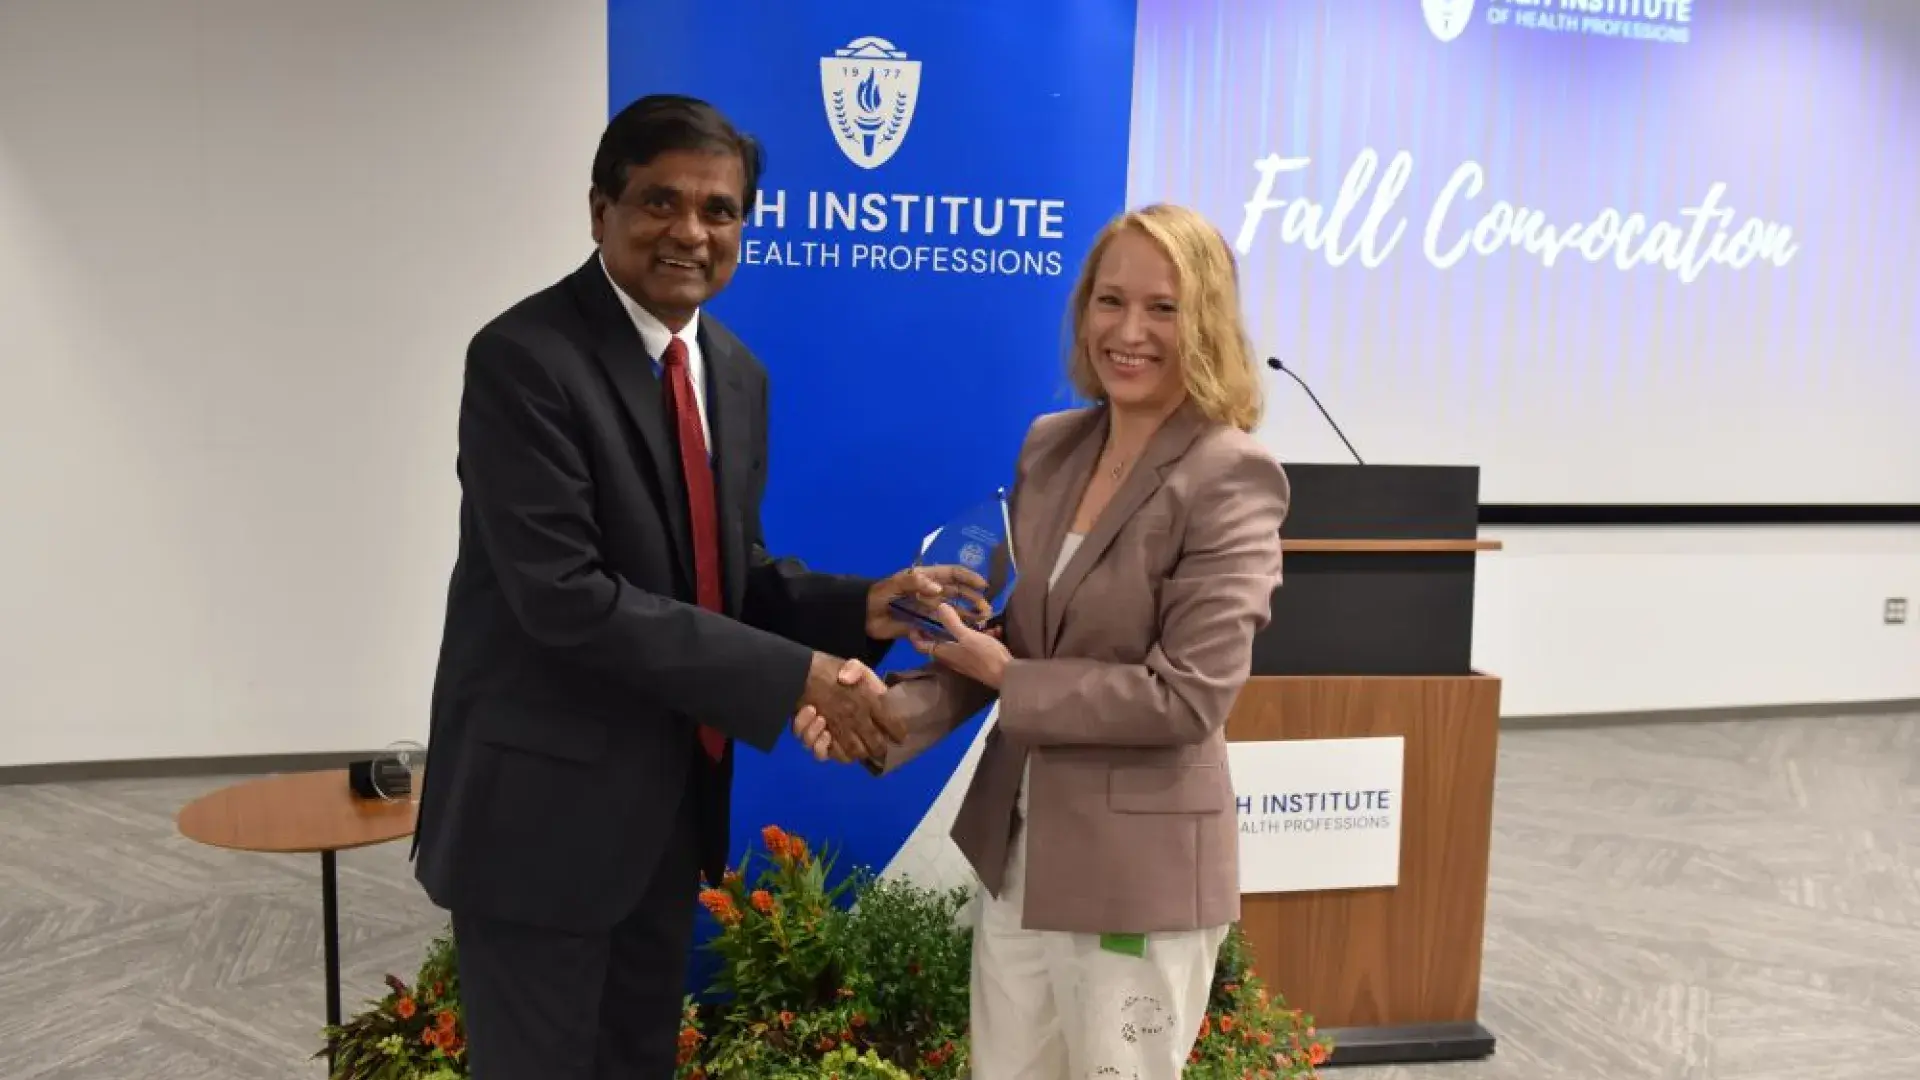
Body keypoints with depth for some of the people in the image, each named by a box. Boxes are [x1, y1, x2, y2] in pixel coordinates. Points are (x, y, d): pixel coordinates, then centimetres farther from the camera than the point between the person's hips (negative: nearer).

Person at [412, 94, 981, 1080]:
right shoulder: (523, 358, -18)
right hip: (543, 804, -7)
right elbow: (567, 597, -26)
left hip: (673, 799, 8)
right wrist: (794, 675, -26)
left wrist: (863, 608, -9)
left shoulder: (736, 373, 6)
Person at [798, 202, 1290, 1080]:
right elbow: (1004, 638, 5)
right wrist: (887, 713, -10)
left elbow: (1187, 696, -21)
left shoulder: (1230, 478, -16)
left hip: (1139, 867, -6)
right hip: (1015, 846, 6)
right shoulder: (1050, 446, 3)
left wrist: (1007, 678, -15)